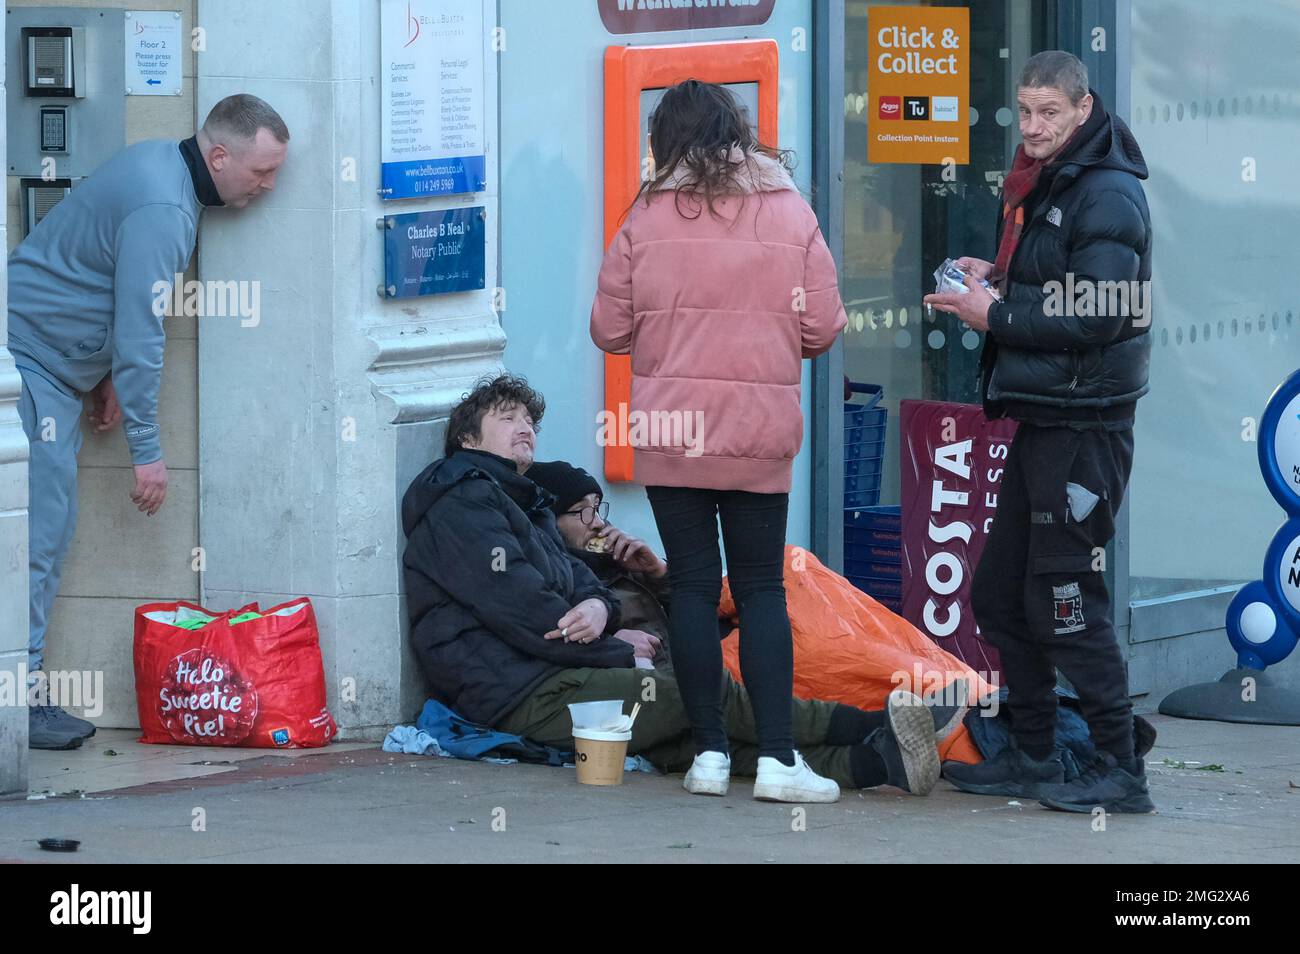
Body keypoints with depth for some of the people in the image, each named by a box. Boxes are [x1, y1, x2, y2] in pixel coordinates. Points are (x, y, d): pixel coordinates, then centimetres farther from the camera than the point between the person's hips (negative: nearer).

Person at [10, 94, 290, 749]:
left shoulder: (163, 166, 8)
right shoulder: (161, 209, -23)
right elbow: (140, 335, -22)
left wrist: (109, 376, 19)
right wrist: (146, 449, -18)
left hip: (53, 363, 11)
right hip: (30, 356, -11)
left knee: (50, 523, 9)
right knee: (38, 524, -13)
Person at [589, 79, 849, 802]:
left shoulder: (648, 220, -3)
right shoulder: (791, 214, -1)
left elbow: (609, 330, 1)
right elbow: (822, 330, -1)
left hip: (670, 432, 0)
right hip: (760, 434, 0)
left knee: (692, 585, 7)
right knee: (762, 586, 6)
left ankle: (710, 751, 7)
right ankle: (778, 756, -2)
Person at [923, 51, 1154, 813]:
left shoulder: (1107, 195, -15)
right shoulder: (1044, 186, 16)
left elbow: (1096, 319, -23)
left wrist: (996, 315, -15)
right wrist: (996, 279, 6)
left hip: (1085, 426, -10)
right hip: (1042, 421, 10)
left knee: (1063, 602, -8)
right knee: (1001, 596, 14)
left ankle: (1121, 771, -2)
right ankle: (1033, 759, 24)